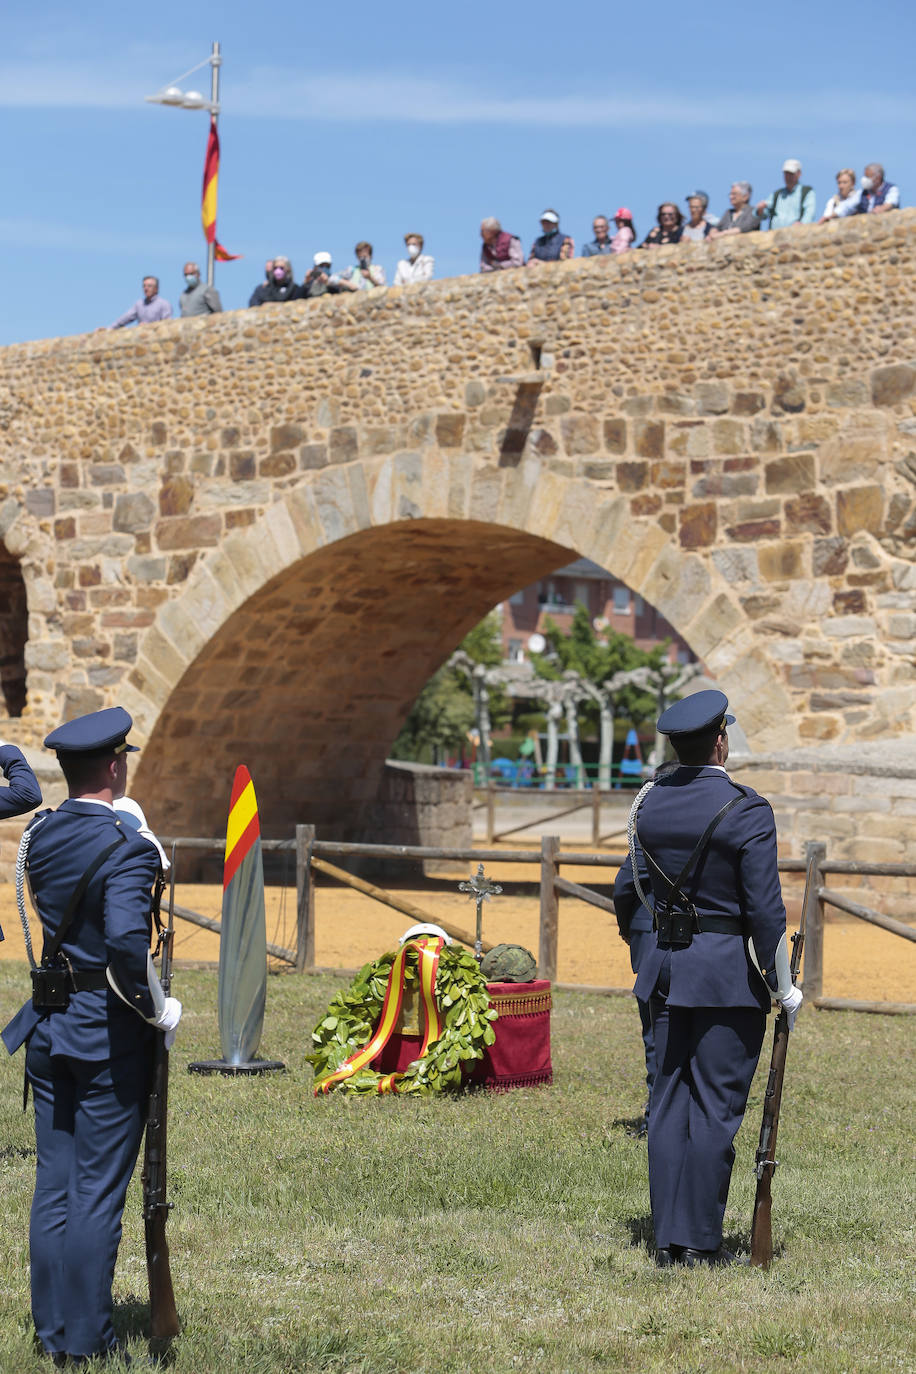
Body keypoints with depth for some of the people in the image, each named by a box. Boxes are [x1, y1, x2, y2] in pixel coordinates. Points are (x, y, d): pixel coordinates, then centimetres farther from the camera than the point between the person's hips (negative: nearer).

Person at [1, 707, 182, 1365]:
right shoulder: (126, 848, -19)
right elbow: (128, 943, -30)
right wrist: (161, 1012, -15)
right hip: (108, 1028, -7)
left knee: (54, 1181, 13)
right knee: (99, 1189, 1)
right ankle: (87, 1342, 8)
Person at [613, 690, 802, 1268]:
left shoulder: (649, 803, 5)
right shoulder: (746, 811, -13)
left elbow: (628, 890, 16)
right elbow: (765, 910, -14)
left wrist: (636, 941, 36)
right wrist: (785, 989, -5)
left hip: (667, 968, 6)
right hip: (729, 973, -5)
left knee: (671, 1101, 9)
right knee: (716, 1106, 0)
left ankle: (668, 1238, 12)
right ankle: (700, 1242, 4)